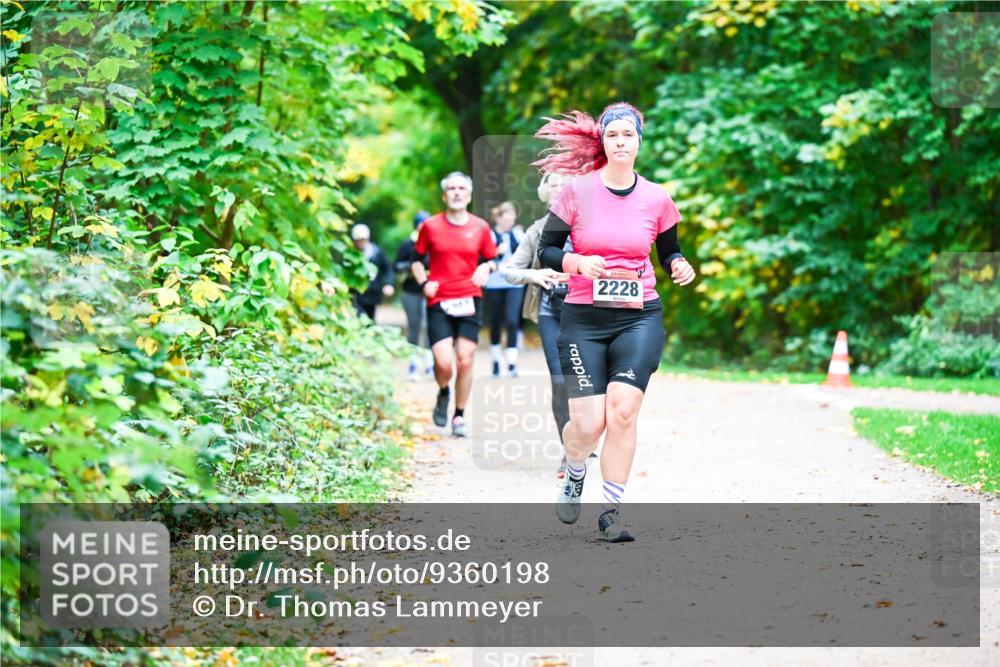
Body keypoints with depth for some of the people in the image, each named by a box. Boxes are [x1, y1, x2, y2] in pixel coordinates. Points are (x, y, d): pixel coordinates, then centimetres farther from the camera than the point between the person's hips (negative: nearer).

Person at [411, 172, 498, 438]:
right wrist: (424, 282, -3)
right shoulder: (430, 226, 2)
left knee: (465, 361, -3)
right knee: (444, 363, -12)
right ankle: (443, 394, 22)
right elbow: (416, 259, 13)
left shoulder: (480, 227, 5)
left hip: (469, 302, 1)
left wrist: (486, 268, -6)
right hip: (439, 303, -1)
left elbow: (491, 259, 17)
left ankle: (459, 416, 13)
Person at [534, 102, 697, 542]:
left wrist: (680, 267, -4)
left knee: (622, 410, -17)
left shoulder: (656, 199, 5)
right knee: (588, 424, -8)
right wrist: (579, 263, -17)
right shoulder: (577, 192, -1)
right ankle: (574, 475, 28)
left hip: (639, 317, 1)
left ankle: (611, 511, -2)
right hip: (584, 320, -1)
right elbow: (546, 250, 2)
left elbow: (670, 251, 18)